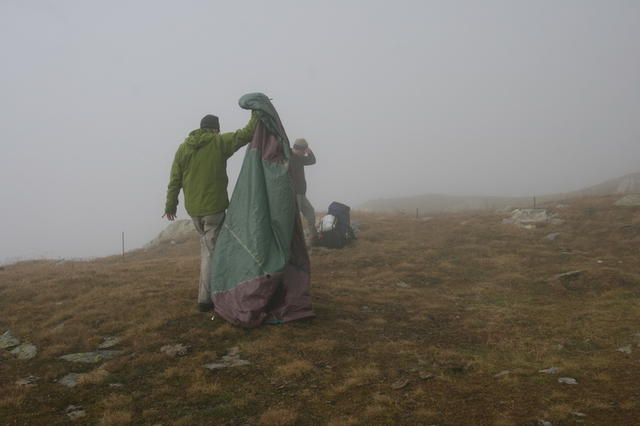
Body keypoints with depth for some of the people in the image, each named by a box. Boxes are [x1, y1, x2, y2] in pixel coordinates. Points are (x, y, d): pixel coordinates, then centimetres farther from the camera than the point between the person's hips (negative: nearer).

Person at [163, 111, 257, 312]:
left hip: (192, 208, 5)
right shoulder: (219, 142, -6)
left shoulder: (183, 147, 5)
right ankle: (205, 299, 2)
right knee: (211, 251, 1)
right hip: (214, 206, -5)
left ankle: (208, 290, 29)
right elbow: (247, 133, -8)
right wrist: (256, 114, 7)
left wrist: (170, 205, 13)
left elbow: (175, 180, 4)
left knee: (206, 243, 24)